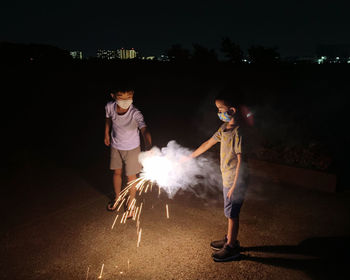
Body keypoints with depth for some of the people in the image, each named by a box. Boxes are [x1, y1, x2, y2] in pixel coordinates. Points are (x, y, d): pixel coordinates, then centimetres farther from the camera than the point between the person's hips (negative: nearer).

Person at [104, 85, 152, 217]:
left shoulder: (136, 114, -35)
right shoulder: (110, 107, -22)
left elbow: (144, 131, -50)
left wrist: (148, 149, -69)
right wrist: (106, 134, 15)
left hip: (131, 148, -3)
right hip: (115, 146, 3)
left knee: (131, 176, 11)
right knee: (117, 172, 21)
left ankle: (130, 203, 36)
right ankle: (117, 197, 48)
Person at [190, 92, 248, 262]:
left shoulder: (238, 131, -23)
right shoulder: (225, 127, 5)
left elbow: (240, 160, -22)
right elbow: (209, 143, 15)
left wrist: (234, 186, -20)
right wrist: (188, 158, 20)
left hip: (234, 180, -8)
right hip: (226, 178, 8)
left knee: (232, 213, 4)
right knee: (230, 212, 21)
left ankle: (232, 248, 20)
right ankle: (230, 239, 38)